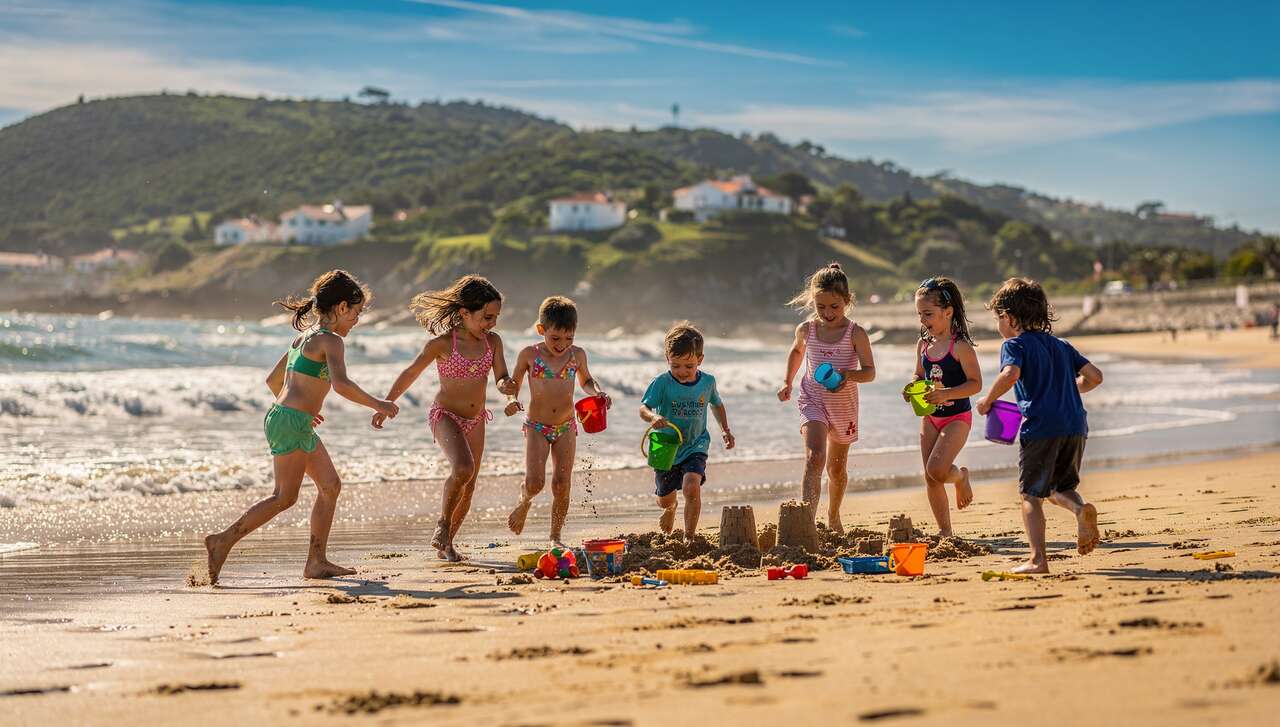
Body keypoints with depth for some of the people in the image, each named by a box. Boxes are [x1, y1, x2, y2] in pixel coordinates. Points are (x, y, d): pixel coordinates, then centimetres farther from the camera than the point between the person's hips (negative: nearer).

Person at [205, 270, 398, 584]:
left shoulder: (304, 338, 17)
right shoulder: (330, 340, -11)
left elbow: (273, 380, 24)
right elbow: (341, 384, -28)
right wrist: (377, 404, -17)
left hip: (283, 416, 10)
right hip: (292, 423, -10)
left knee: (330, 485, 11)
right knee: (285, 497, -8)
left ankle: (316, 562, 11)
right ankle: (223, 541, -6)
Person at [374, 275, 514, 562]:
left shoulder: (492, 342, -4)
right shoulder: (442, 343, -16)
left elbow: (501, 377, -7)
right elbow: (410, 374, -5)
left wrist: (507, 386, -33)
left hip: (475, 419, 6)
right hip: (445, 416, -6)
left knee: (468, 487, 9)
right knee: (463, 468, -30)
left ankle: (445, 543, 25)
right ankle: (443, 523, -9)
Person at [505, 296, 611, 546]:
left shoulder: (577, 355, -1)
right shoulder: (529, 355, -7)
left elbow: (586, 381, 18)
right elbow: (514, 383, 4)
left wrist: (597, 393, -3)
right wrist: (513, 400, -17)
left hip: (566, 427, 2)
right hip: (536, 427, -2)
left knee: (562, 484, -1)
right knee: (535, 482, -14)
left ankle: (556, 536, 12)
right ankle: (524, 502, 22)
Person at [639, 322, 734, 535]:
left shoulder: (707, 382, -6)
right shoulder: (662, 383, -16)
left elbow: (717, 405, 15)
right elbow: (643, 408, -26)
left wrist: (725, 430, 4)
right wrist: (653, 417, -48)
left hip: (695, 446, 0)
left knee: (692, 488, -26)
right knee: (665, 500, 18)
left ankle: (689, 536, -13)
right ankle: (671, 508, 57)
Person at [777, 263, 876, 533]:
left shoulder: (856, 333, -12)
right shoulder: (806, 330, -3)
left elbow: (870, 372, -14)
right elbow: (796, 351, 20)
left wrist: (850, 375, -34)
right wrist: (787, 383, 16)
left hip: (844, 404, 0)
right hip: (813, 399, 0)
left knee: (837, 468, 17)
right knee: (814, 456, -24)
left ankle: (833, 517, 42)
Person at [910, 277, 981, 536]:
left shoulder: (961, 346, -16)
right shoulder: (923, 345, 3)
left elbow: (976, 383, -18)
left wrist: (946, 393, -29)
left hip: (957, 417, -6)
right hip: (930, 417, 6)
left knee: (936, 469, -19)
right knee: (930, 477, 5)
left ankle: (961, 477, 16)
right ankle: (944, 530, 15)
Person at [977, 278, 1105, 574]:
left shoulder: (1015, 344, 1)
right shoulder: (1061, 345, 20)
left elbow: (1010, 374, -20)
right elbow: (1094, 376, 17)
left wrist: (987, 400, -6)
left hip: (1040, 426, -6)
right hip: (1075, 425, 6)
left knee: (1031, 494, 2)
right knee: (1060, 488, 20)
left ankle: (1038, 558, -7)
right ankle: (1081, 509, -13)